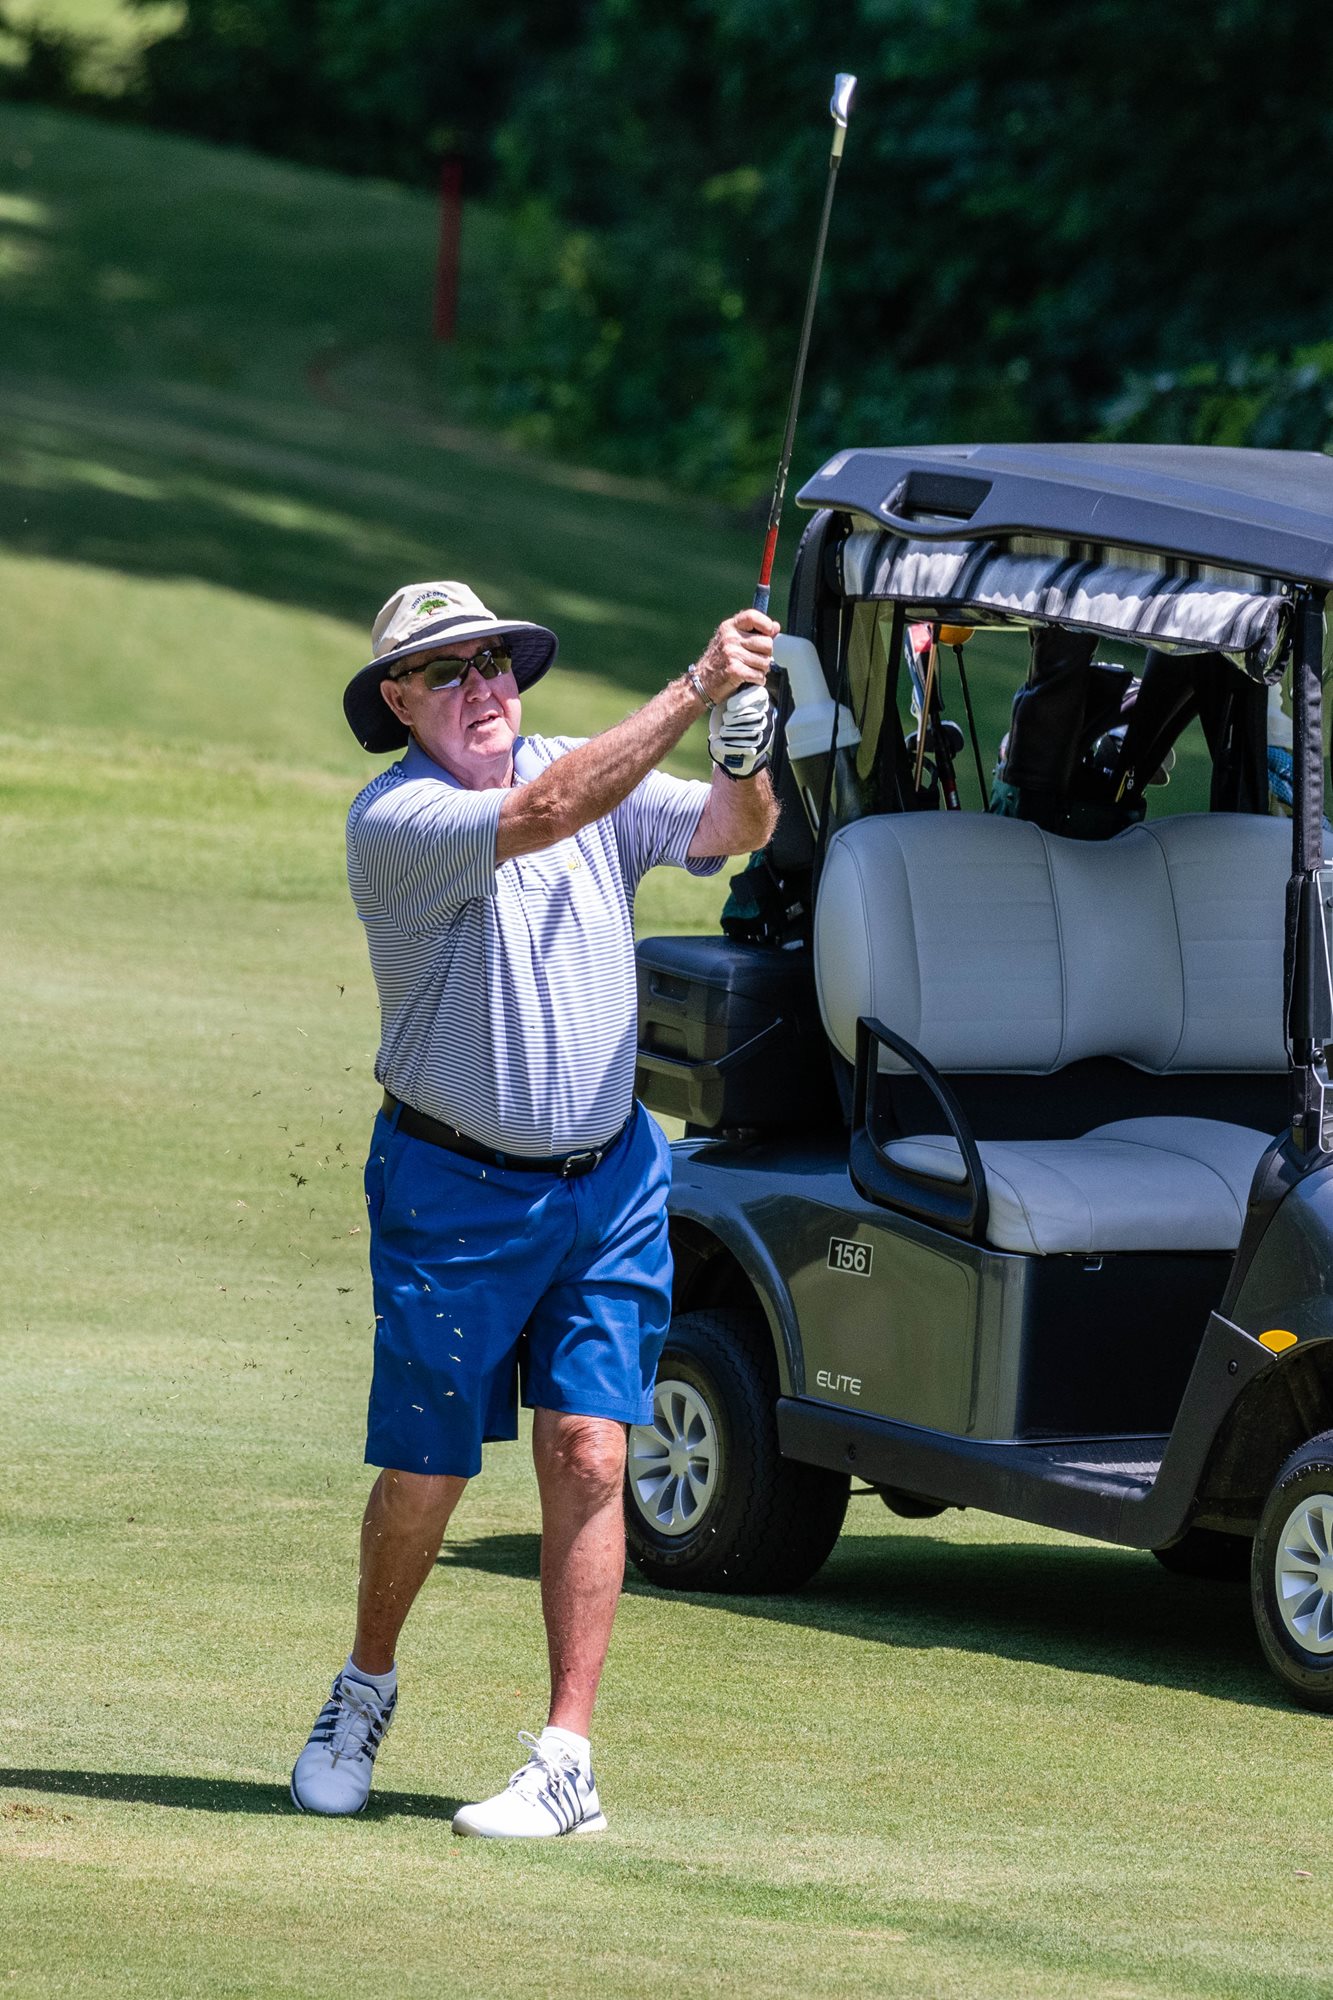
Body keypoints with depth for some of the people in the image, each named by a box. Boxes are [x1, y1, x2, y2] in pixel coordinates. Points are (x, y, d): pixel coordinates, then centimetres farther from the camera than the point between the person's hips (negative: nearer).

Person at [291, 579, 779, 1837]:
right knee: (425, 1473, 3)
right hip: (454, 1190, -3)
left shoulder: (602, 781, 2)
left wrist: (745, 749, -32)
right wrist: (693, 692, -36)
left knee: (588, 1456, -6)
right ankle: (364, 1689, 30)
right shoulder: (392, 820, -16)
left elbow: (731, 832, -9)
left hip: (610, 1179, 3)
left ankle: (566, 1760, -4)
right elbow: (543, 813, -31)